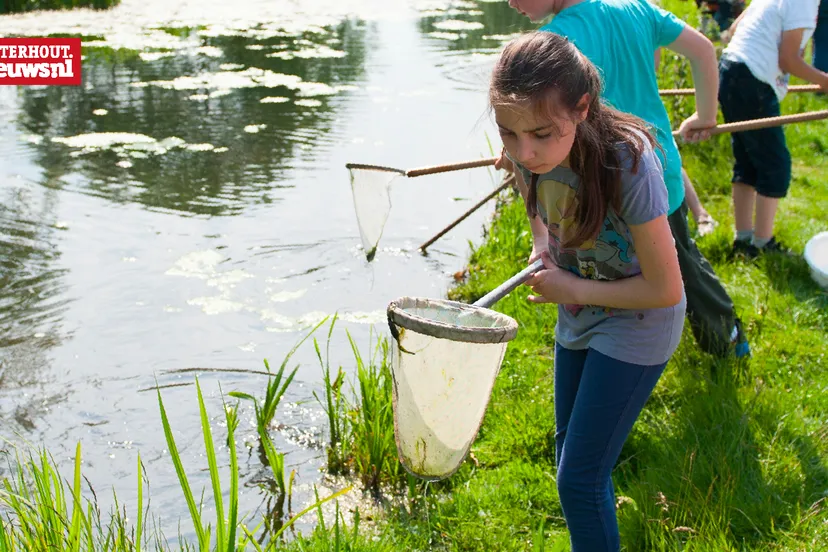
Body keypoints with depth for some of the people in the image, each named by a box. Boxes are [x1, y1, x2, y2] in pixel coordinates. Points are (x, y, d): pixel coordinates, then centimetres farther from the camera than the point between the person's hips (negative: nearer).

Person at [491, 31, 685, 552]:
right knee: (569, 455, 22)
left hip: (636, 322, -7)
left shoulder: (628, 164, -35)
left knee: (580, 479, -5)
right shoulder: (528, 154, -17)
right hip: (579, 316, 7)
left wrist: (574, 289, -19)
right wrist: (543, 245, -13)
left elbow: (665, 289, -26)